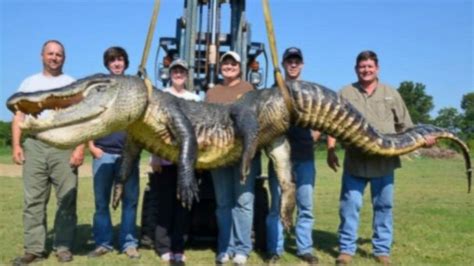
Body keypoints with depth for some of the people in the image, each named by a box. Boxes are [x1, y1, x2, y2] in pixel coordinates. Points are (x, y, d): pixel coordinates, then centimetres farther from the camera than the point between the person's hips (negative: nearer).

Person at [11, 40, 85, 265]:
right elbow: (19, 116, 13)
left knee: (67, 199, -2)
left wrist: (80, 148, -9)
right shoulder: (29, 83, 18)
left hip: (65, 146, -2)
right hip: (34, 145, 2)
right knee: (33, 199, 1)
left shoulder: (72, 84, 11)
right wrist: (16, 145, 0)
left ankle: (63, 247, 5)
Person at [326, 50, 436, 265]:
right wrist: (330, 151, -6)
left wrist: (423, 138, -4)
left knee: (384, 205, 7)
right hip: (355, 161, -1)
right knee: (350, 204, 0)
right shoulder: (345, 93, 7)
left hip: (384, 161, 2)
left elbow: (405, 126, 12)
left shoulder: (391, 94, 12)